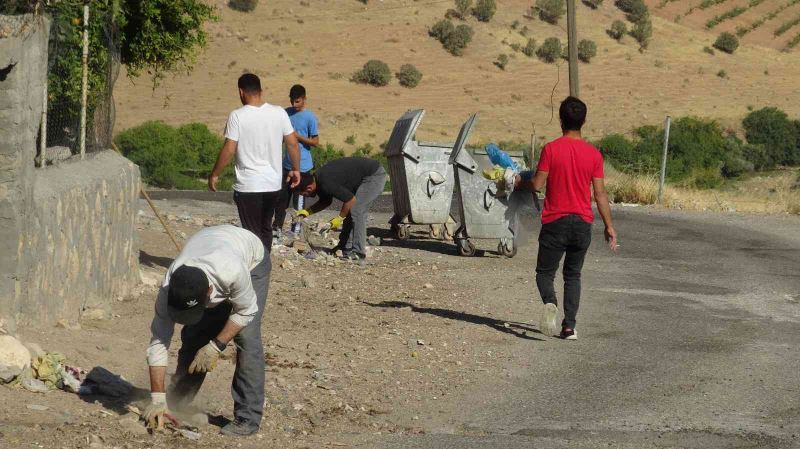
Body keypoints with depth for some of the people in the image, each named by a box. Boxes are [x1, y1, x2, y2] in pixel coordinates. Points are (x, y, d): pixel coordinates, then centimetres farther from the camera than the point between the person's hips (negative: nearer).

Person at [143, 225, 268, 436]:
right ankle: (177, 404, 16)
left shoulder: (232, 271, -47)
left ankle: (247, 418, -13)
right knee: (193, 334, -2)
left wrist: (216, 346, -29)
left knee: (246, 337, -17)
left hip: (251, 262, -3)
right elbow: (159, 340, -28)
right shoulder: (168, 289, -35)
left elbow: (245, 311, -27)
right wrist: (158, 399, -30)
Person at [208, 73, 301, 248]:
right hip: (273, 184, 4)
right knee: (266, 229, 20)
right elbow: (293, 143, 2)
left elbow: (229, 150, -13)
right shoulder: (279, 113, 0)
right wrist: (295, 169, 16)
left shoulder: (237, 116, -12)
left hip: (248, 186, -4)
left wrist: (214, 175, -1)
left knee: (253, 233, 3)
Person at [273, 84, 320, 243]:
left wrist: (297, 136, -18)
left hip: (302, 165, -6)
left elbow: (315, 141, -9)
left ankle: (296, 231, 8)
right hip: (287, 163, 6)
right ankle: (277, 228, 18)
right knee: (282, 197, 9)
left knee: (299, 200, 1)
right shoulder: (286, 113, 7)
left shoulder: (310, 117, -10)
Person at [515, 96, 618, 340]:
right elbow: (600, 194, -1)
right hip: (583, 223, 3)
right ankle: (570, 326, 5)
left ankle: (550, 302, -24)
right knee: (573, 276, 15)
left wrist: (520, 181, 13)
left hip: (555, 222, -2)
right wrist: (609, 227, 6)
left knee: (545, 273, 8)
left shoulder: (551, 149, -8)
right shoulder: (593, 154, -1)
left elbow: (538, 184, -8)